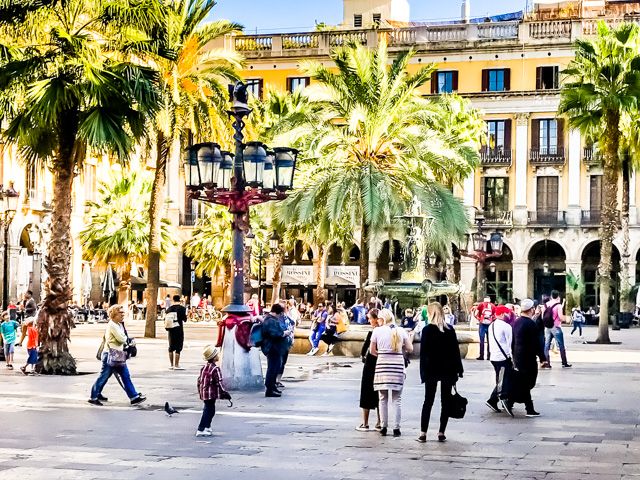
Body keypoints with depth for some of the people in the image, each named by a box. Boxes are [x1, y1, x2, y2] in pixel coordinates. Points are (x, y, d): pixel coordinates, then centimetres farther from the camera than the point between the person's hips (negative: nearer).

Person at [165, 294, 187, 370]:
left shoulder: (168, 309, 6)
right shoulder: (182, 308, -7)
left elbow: (165, 320, 8)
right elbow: (185, 319, -4)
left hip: (170, 330, 4)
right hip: (179, 329, -4)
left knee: (171, 347, 13)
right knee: (178, 348, -2)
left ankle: (171, 365, 17)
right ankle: (176, 365, -5)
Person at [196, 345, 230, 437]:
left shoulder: (203, 367, 7)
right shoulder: (215, 369, -17)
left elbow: (199, 381, 12)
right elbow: (219, 383, -18)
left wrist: (200, 392, 22)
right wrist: (224, 393, -9)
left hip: (204, 393, 8)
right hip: (211, 394, -8)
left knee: (208, 410, 22)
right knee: (208, 411, -1)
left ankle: (207, 427, 32)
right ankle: (200, 430, -1)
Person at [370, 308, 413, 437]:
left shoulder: (377, 330, -2)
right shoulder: (401, 331, 2)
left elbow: (372, 351, 3)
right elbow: (410, 349, 5)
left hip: (382, 365, -1)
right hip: (398, 366, 1)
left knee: (383, 399, 8)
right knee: (397, 399, 7)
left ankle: (383, 427, 8)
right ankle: (396, 428, 4)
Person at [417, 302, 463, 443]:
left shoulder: (427, 330, -7)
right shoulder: (450, 330, 2)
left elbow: (423, 352, -9)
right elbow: (456, 351, 3)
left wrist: (423, 372, -6)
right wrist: (458, 370, 8)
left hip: (431, 370, -2)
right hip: (448, 370, 2)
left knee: (428, 401, 4)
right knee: (446, 401, 8)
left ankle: (423, 433, -1)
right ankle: (441, 433, 6)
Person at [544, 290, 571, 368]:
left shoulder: (546, 304, 4)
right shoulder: (558, 305, -11)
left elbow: (543, 316, 7)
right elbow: (561, 318, -16)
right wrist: (565, 318, 6)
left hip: (547, 327, 4)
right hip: (556, 327, -4)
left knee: (546, 346, 6)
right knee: (561, 346, 5)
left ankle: (547, 363, 2)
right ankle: (564, 363, 9)